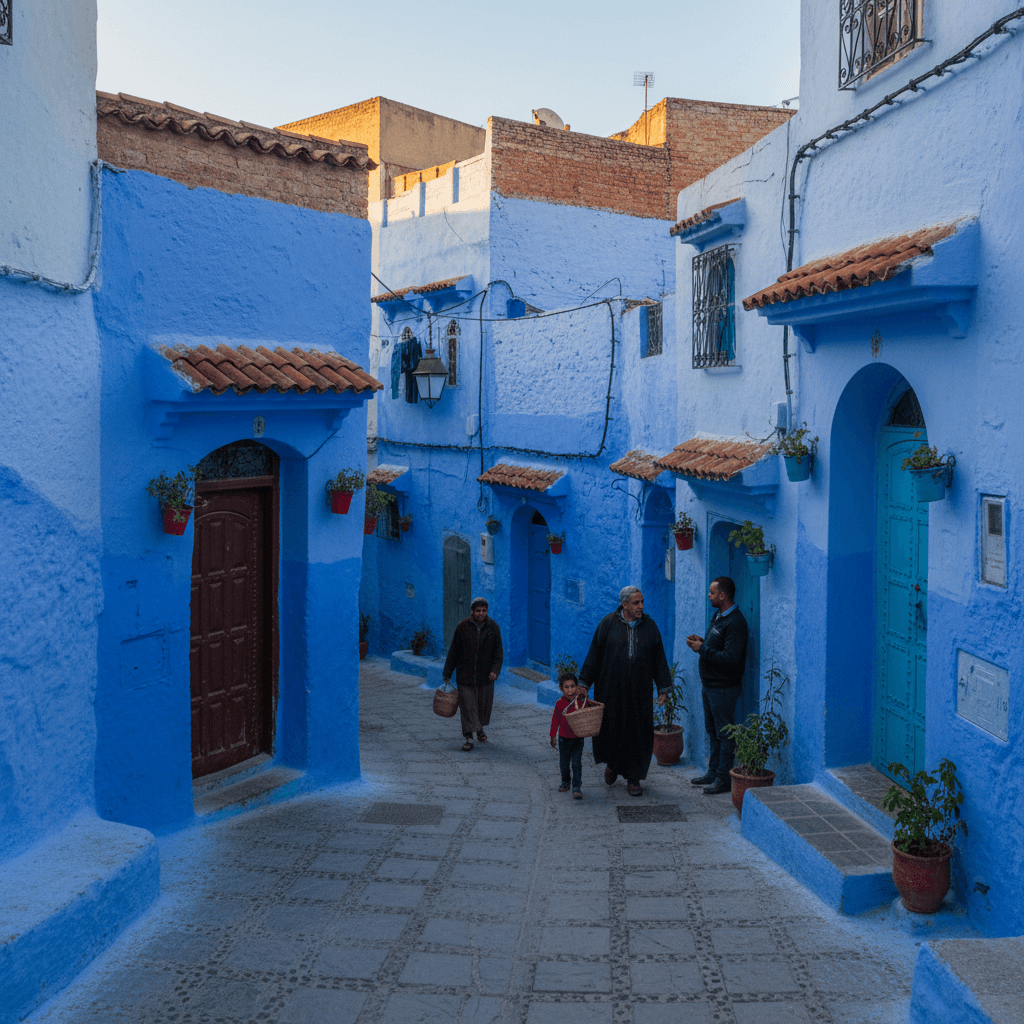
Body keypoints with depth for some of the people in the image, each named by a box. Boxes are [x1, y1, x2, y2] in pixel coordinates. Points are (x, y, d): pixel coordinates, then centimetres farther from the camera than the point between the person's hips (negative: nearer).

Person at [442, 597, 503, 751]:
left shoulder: (493, 627, -1)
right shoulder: (463, 626, -5)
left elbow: (498, 651, 2)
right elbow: (454, 651, 1)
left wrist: (495, 670, -13)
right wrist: (447, 673, 3)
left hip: (485, 675, 2)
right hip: (465, 674, -2)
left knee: (484, 704, 13)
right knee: (467, 706, -5)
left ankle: (480, 728, 39)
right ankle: (468, 738, 1)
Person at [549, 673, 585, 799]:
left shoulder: (580, 699, -6)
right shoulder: (560, 703, -10)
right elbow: (555, 720, -2)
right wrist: (553, 736, 2)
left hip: (578, 738, 0)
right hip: (564, 737, 0)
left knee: (576, 764, -5)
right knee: (564, 763, 13)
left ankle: (577, 788, -1)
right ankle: (565, 782, 36)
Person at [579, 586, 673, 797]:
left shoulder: (649, 626, 3)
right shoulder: (608, 624, -3)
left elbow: (659, 659, 7)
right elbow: (594, 654, 0)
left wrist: (663, 688, 4)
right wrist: (584, 684, -1)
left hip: (639, 691, 1)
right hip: (611, 690, -1)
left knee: (638, 733, 1)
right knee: (610, 727, 3)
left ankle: (633, 779, 14)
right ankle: (612, 763, 35)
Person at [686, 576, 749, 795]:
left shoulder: (735, 623, -20)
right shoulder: (718, 616, 11)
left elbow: (731, 658, -27)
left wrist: (702, 649, -21)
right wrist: (701, 642, 3)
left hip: (724, 687, -10)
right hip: (709, 684, 10)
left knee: (724, 734, -2)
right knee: (712, 730, 17)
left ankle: (724, 779, 5)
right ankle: (713, 772, 28)